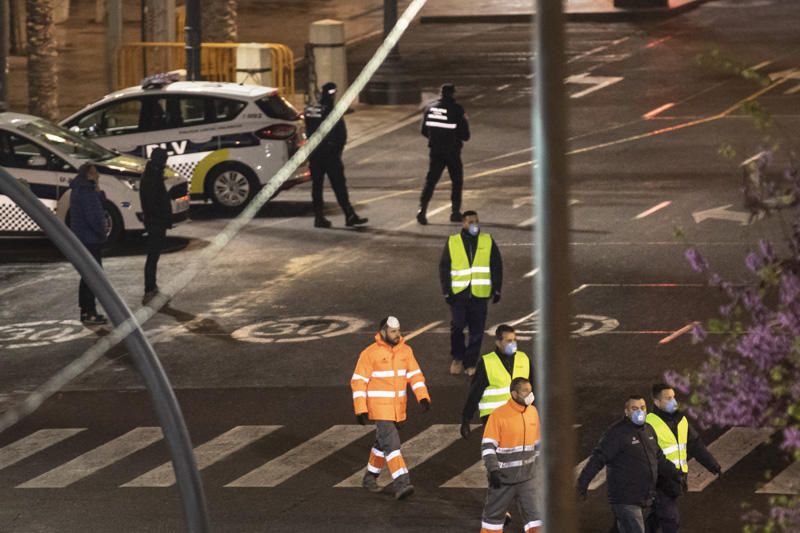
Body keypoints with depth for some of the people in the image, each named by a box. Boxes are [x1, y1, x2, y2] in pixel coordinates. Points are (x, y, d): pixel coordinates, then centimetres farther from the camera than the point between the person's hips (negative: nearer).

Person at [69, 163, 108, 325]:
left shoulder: (79, 190, 13)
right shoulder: (86, 192, -19)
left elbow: (99, 206, 12)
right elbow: (93, 216, -23)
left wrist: (98, 191, -2)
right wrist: (102, 230, -8)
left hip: (82, 239, 10)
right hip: (90, 239, -10)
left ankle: (86, 311, 22)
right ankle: (90, 313, -5)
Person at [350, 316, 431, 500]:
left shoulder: (405, 350, 3)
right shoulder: (370, 353, -12)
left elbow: (415, 375, 5)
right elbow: (358, 381, -10)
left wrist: (423, 397, -10)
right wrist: (360, 409, -15)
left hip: (398, 407, 6)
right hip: (379, 407, -6)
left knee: (383, 442, 18)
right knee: (391, 443, -16)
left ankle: (370, 478, 35)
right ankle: (401, 484, -23)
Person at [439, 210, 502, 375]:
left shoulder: (488, 242, 7)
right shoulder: (452, 243, 4)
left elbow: (496, 267, 10)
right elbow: (444, 268, 6)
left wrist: (496, 290, 5)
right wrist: (447, 292, -1)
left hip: (479, 294, 1)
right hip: (458, 293, -1)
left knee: (477, 331, 2)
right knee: (457, 325, -10)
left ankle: (471, 363, 13)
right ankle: (457, 357, 12)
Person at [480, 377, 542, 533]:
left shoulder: (533, 412, 3)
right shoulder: (499, 415, -15)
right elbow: (488, 446, -14)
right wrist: (493, 470, -23)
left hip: (527, 476, 4)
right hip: (504, 477, -4)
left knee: (533, 512, -2)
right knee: (495, 513, 9)